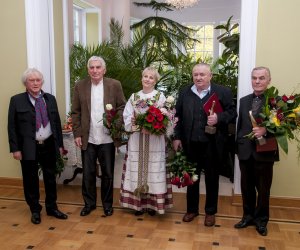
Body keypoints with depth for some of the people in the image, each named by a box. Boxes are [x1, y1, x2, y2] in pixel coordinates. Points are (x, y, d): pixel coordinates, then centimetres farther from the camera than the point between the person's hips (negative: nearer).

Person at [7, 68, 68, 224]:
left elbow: (57, 122, 10)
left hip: (49, 146, 3)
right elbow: (12, 127, -4)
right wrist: (15, 148, -8)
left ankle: (52, 208, 29)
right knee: (31, 180, 9)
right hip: (28, 147, -3)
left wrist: (60, 144, 8)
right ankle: (35, 210, 26)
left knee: (50, 178, 13)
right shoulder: (17, 100, -3)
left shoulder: (50, 99, 7)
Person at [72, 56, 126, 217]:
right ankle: (89, 203, 28)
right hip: (88, 138, 1)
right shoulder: (80, 86, 1)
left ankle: (107, 204, 28)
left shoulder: (115, 85, -2)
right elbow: (76, 112, 3)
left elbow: (122, 107, 2)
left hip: (107, 138, -1)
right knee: (88, 173, 10)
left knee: (108, 173, 10)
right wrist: (77, 134, -1)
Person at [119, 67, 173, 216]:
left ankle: (152, 203, 12)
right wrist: (138, 126, -13)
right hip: (136, 140, 3)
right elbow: (127, 118, 6)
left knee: (153, 170, 0)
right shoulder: (134, 97, 12)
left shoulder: (160, 97, 2)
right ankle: (139, 203, 15)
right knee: (137, 170, 5)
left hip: (155, 140, -3)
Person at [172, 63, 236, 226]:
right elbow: (178, 116, 7)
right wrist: (177, 137, 2)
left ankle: (210, 212, 28)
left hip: (212, 145, -2)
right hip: (190, 144, 3)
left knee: (211, 179, 11)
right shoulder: (184, 92, 6)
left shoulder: (223, 92, -3)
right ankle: (192, 209, 31)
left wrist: (218, 118, -21)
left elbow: (232, 112, -3)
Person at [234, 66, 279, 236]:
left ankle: (261, 220, 29)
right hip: (245, 152, 4)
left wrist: (266, 130, -28)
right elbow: (240, 125, 11)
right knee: (247, 187, 15)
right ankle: (248, 216, 33)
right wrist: (238, 145, 9)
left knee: (263, 189, 11)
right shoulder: (244, 101, 8)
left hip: (264, 152, -4)